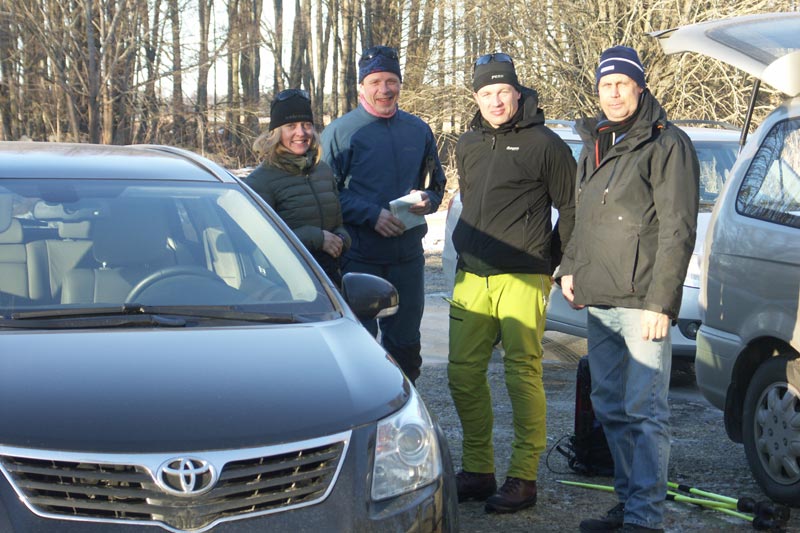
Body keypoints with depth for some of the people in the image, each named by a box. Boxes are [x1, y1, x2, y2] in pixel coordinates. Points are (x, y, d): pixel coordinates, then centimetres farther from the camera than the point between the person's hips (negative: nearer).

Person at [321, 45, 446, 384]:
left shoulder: (418, 130, 12)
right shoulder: (340, 131, -2)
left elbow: (436, 183, 22)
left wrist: (427, 200, -2)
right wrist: (372, 215, -18)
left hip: (408, 254, 4)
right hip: (359, 257, -4)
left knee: (405, 343, 12)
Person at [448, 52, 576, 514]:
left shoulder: (544, 144, -2)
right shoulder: (468, 146, 16)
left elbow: (572, 208, 2)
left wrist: (550, 261, 3)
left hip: (522, 280, -6)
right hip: (471, 278, 6)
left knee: (523, 374, -6)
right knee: (463, 372, 5)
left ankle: (523, 477, 1)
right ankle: (477, 471, 17)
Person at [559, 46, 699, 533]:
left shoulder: (666, 145, -7)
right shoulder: (594, 145, 17)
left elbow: (677, 231, -12)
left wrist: (660, 302, -17)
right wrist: (570, 269, 14)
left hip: (641, 303, -8)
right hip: (598, 302, 8)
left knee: (645, 412, -7)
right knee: (611, 408, 12)